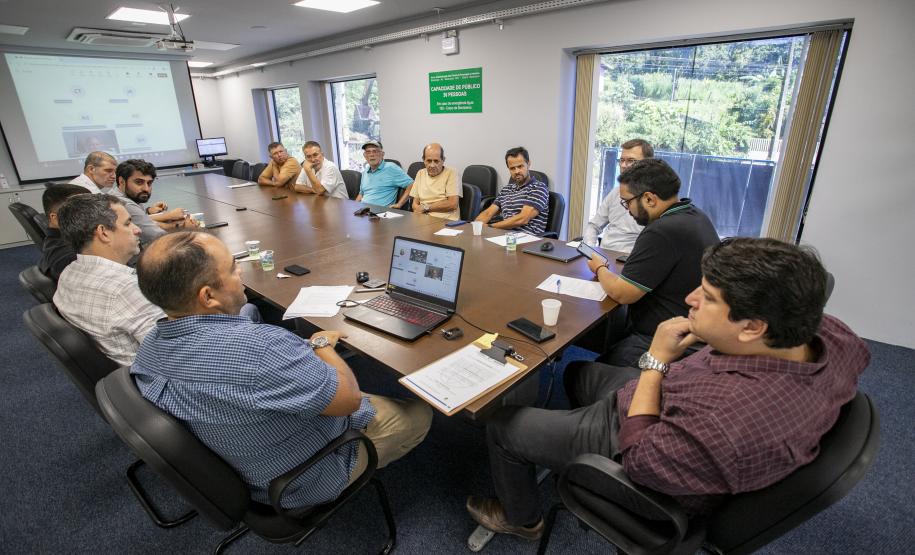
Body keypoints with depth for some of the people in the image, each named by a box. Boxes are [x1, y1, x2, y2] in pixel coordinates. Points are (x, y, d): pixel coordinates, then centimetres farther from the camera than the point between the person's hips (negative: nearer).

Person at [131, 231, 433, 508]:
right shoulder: (258, 347, -42)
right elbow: (349, 398, -30)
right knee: (418, 413, 12)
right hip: (307, 480, -7)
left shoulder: (149, 348, -11)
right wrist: (322, 345, -13)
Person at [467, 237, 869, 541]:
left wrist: (657, 360, -23)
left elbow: (639, 459, -26)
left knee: (503, 424, 9)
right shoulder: (831, 334, -20)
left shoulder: (725, 422, -45)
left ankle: (522, 521, 35)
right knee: (578, 371, 29)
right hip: (668, 411, 8)